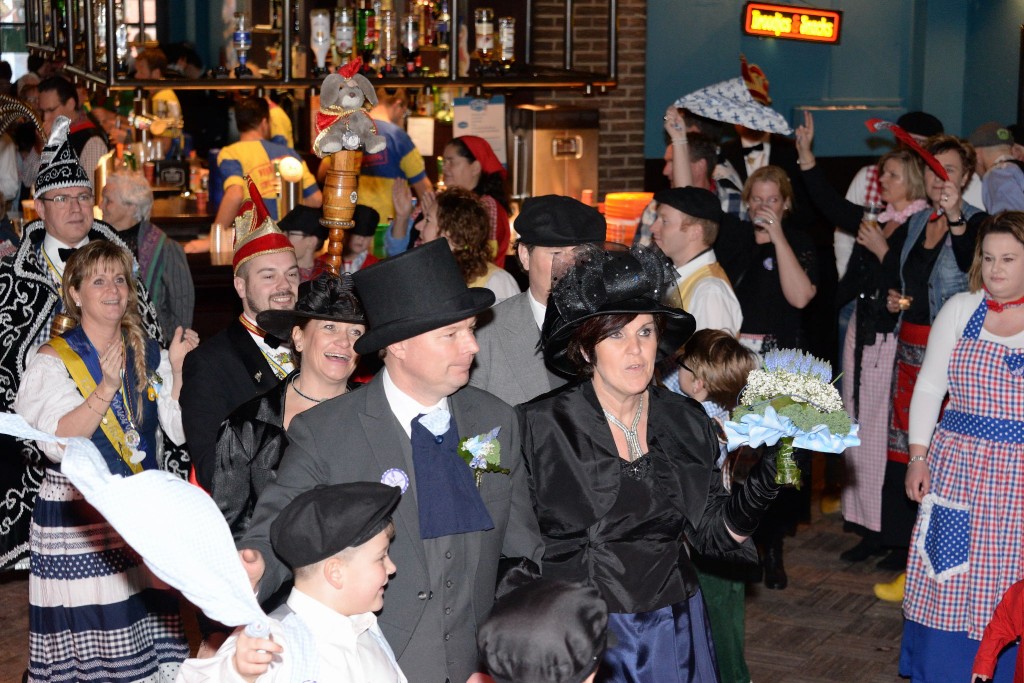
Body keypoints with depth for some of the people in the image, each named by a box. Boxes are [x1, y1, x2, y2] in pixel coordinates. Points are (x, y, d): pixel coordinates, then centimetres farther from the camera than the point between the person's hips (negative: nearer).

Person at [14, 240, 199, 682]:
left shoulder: (149, 356, 9)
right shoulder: (53, 360, -3)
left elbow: (180, 431, 1)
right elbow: (57, 441, -15)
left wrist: (178, 369, -10)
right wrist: (104, 390, -25)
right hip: (76, 517, -3)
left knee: (149, 626, 2)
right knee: (83, 635, -3)